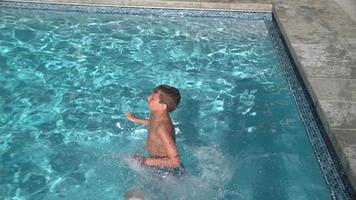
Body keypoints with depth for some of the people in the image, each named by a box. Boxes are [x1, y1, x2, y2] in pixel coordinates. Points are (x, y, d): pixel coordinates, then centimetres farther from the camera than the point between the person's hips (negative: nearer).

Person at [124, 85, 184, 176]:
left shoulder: (162, 129, -36)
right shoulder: (156, 115, -9)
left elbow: (175, 161, -37)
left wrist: (146, 161, -35)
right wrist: (136, 119, 23)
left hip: (168, 171, -8)